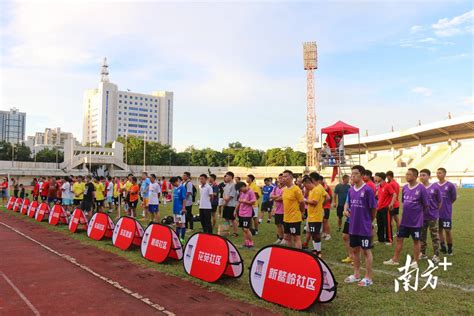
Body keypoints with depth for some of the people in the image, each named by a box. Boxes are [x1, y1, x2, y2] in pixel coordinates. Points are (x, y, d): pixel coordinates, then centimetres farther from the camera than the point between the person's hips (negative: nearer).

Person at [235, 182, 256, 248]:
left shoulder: (251, 192, -11)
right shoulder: (241, 193, 11)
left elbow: (253, 202, -15)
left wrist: (244, 201, -15)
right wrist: (236, 211, 18)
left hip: (247, 214, -7)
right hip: (241, 213, 8)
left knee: (246, 229, -8)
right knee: (243, 229, 9)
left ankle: (251, 243, 6)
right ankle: (246, 243, 18)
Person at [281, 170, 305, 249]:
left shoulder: (296, 189, -16)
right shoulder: (284, 189, 8)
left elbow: (302, 203, -10)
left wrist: (300, 213, 3)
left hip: (295, 218, -8)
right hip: (286, 218, 8)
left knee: (296, 238, 1)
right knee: (287, 237, 15)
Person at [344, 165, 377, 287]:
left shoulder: (368, 190, -14)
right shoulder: (351, 190, 4)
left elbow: (373, 208, -8)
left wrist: (369, 222, 3)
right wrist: (345, 209, -6)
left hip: (364, 227, -6)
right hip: (353, 227, 6)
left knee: (366, 251, 4)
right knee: (354, 250, 15)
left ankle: (368, 278, 16)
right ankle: (356, 274, 30)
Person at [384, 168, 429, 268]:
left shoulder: (421, 188, -14)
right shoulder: (405, 187, 2)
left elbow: (425, 205, -7)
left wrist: (418, 213, 5)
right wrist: (408, 211, 12)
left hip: (416, 221, -5)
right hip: (404, 220, 6)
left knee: (416, 241, 9)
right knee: (399, 239, 10)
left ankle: (415, 261, 23)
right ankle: (395, 260, 21)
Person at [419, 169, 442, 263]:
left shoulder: (435, 188, -10)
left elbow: (440, 201, 1)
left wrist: (435, 211, 5)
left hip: (432, 216, -3)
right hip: (421, 216, 3)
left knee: (435, 236, 5)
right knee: (422, 236, 13)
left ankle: (436, 255, 14)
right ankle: (423, 253, 25)